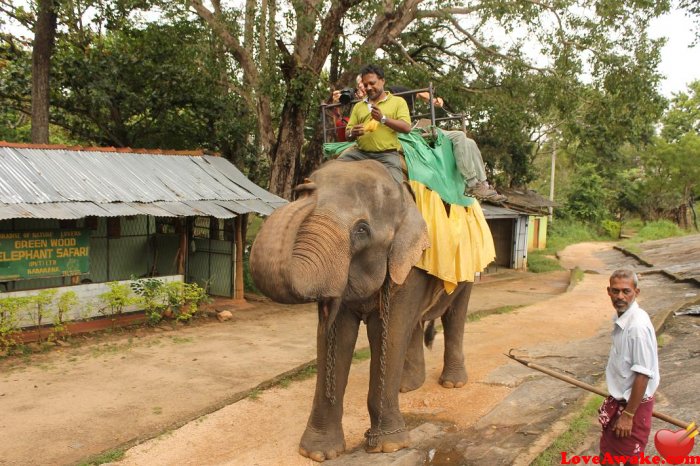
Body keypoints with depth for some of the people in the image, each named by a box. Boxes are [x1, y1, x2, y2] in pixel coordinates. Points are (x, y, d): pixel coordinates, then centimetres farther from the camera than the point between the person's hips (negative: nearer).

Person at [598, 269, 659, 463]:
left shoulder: (637, 326, -27)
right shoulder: (622, 319, 1)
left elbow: (643, 374, -25)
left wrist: (628, 415, -20)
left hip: (634, 403, -8)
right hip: (619, 399, 8)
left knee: (629, 458, 8)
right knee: (607, 455, 20)